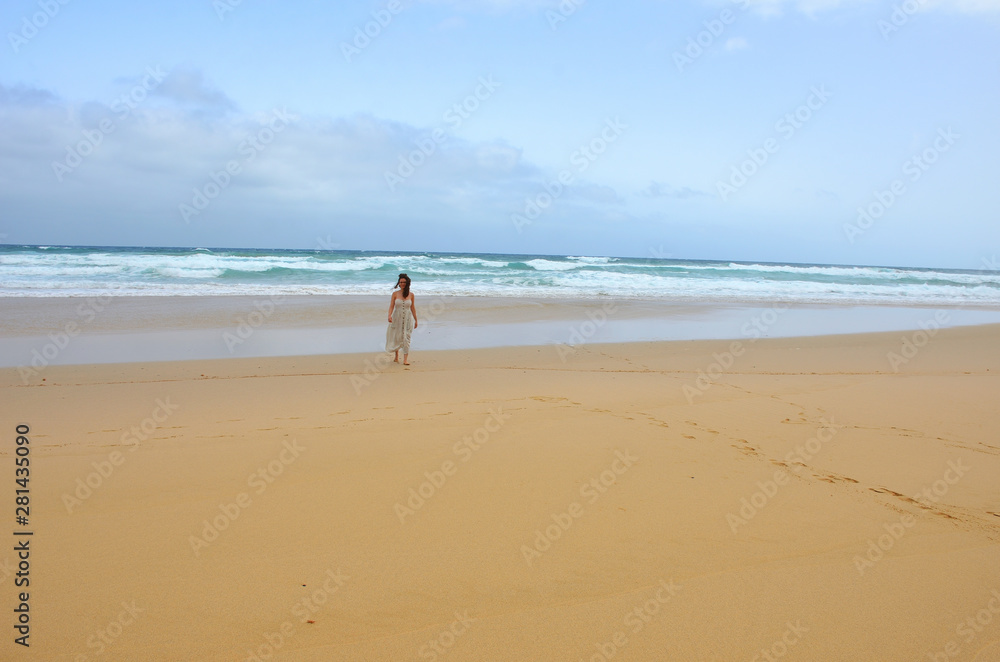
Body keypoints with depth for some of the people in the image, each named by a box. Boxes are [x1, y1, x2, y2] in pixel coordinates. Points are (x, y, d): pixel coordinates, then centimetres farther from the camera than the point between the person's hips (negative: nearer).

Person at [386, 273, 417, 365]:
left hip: (407, 319, -1)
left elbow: (413, 308, 8)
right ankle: (396, 356, 31)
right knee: (396, 338, 9)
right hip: (397, 318, 1)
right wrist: (389, 315, -20)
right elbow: (391, 306, -3)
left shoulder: (411, 295, 1)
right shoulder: (395, 294, 0)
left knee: (406, 338, -8)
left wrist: (415, 320, 11)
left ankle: (405, 359, -8)